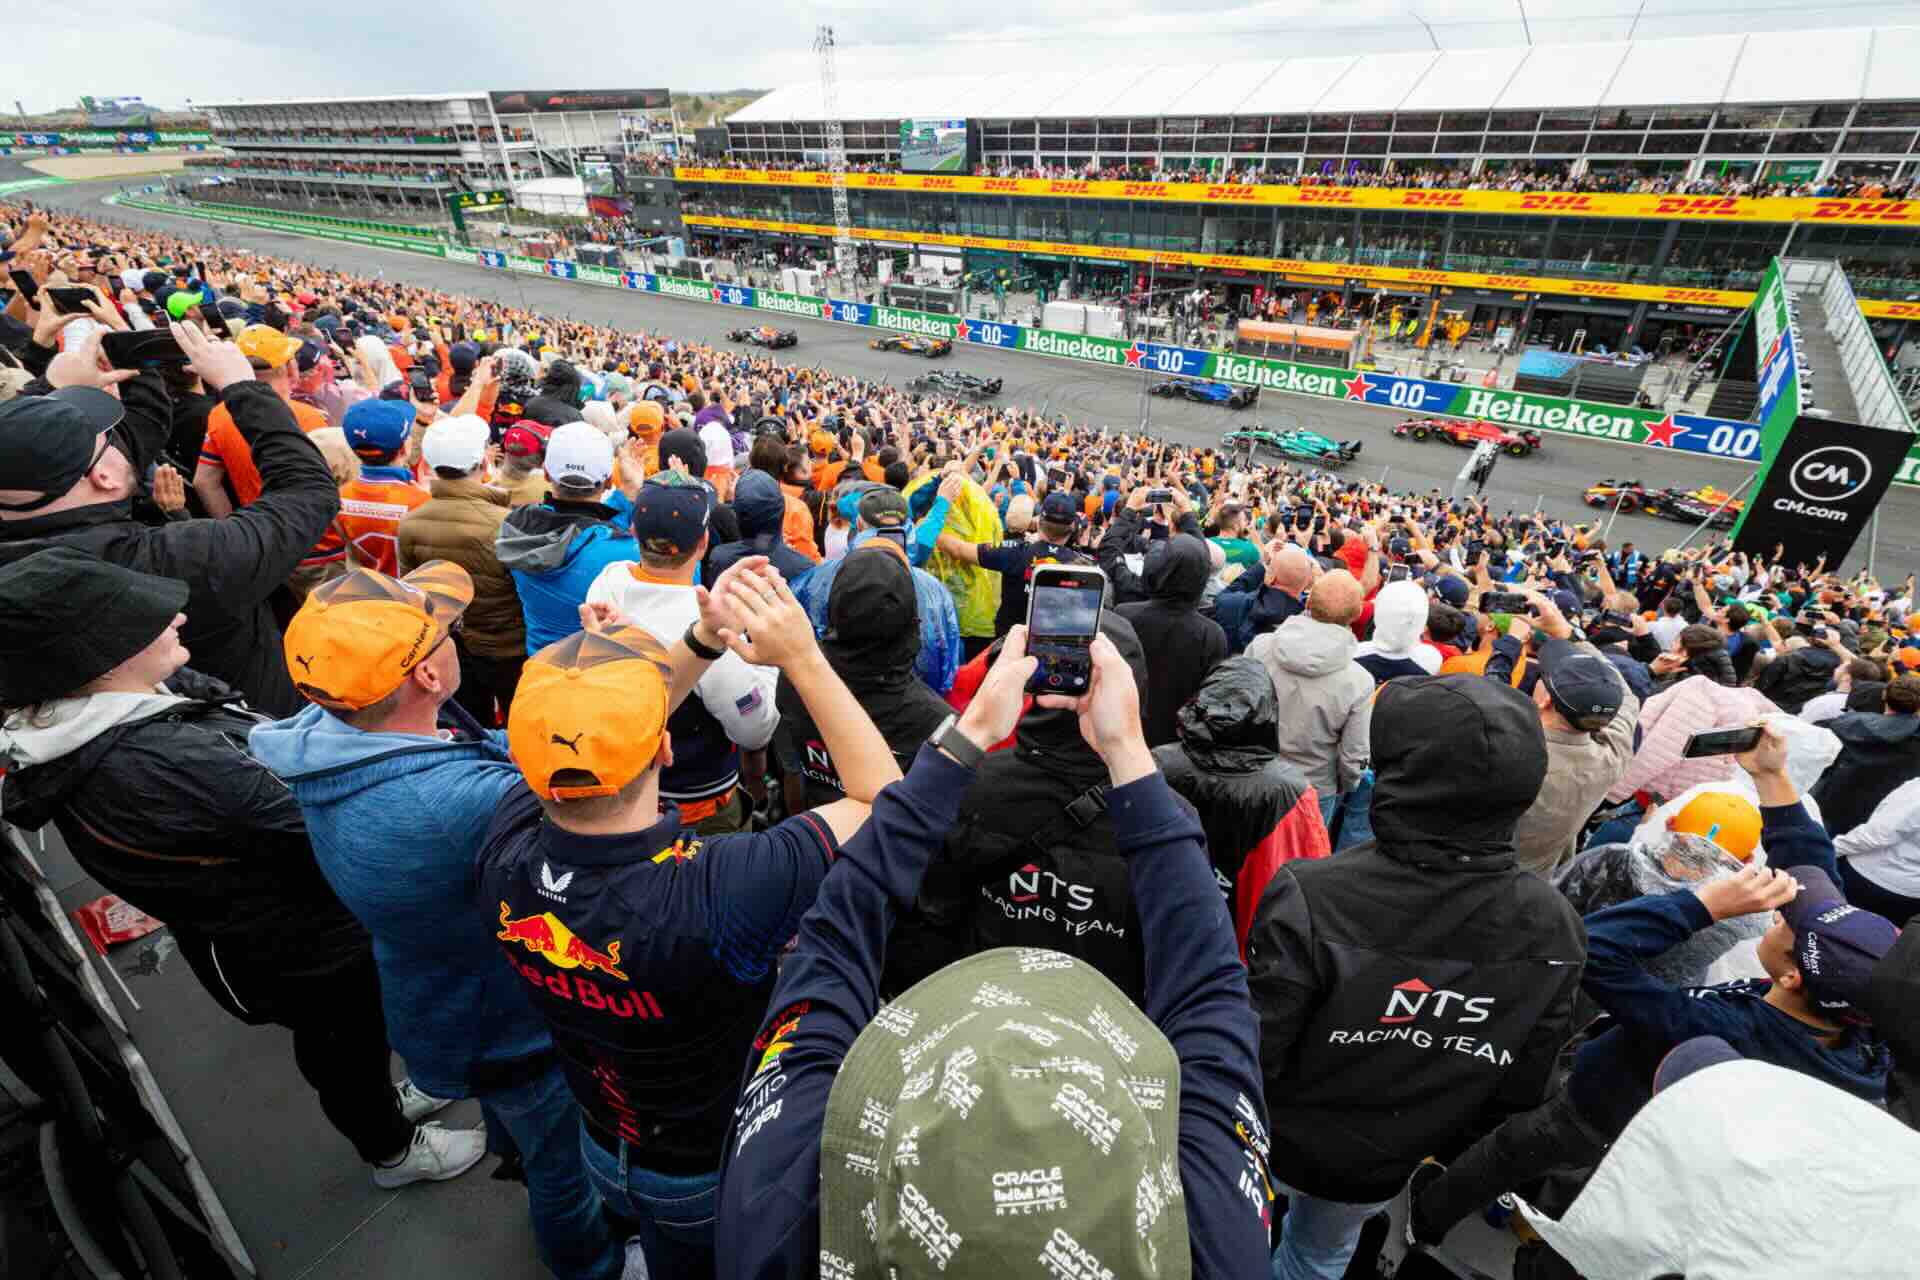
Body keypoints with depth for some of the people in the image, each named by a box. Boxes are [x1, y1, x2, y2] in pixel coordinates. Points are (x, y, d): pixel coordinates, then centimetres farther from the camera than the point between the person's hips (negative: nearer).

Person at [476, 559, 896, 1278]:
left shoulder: (505, 854, -29)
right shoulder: (722, 896, -46)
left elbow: (589, 732, -10)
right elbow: (883, 802, -32)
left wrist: (702, 638, -17)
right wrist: (804, 658, -35)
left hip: (604, 1151, 4)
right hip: (721, 1173, -3)